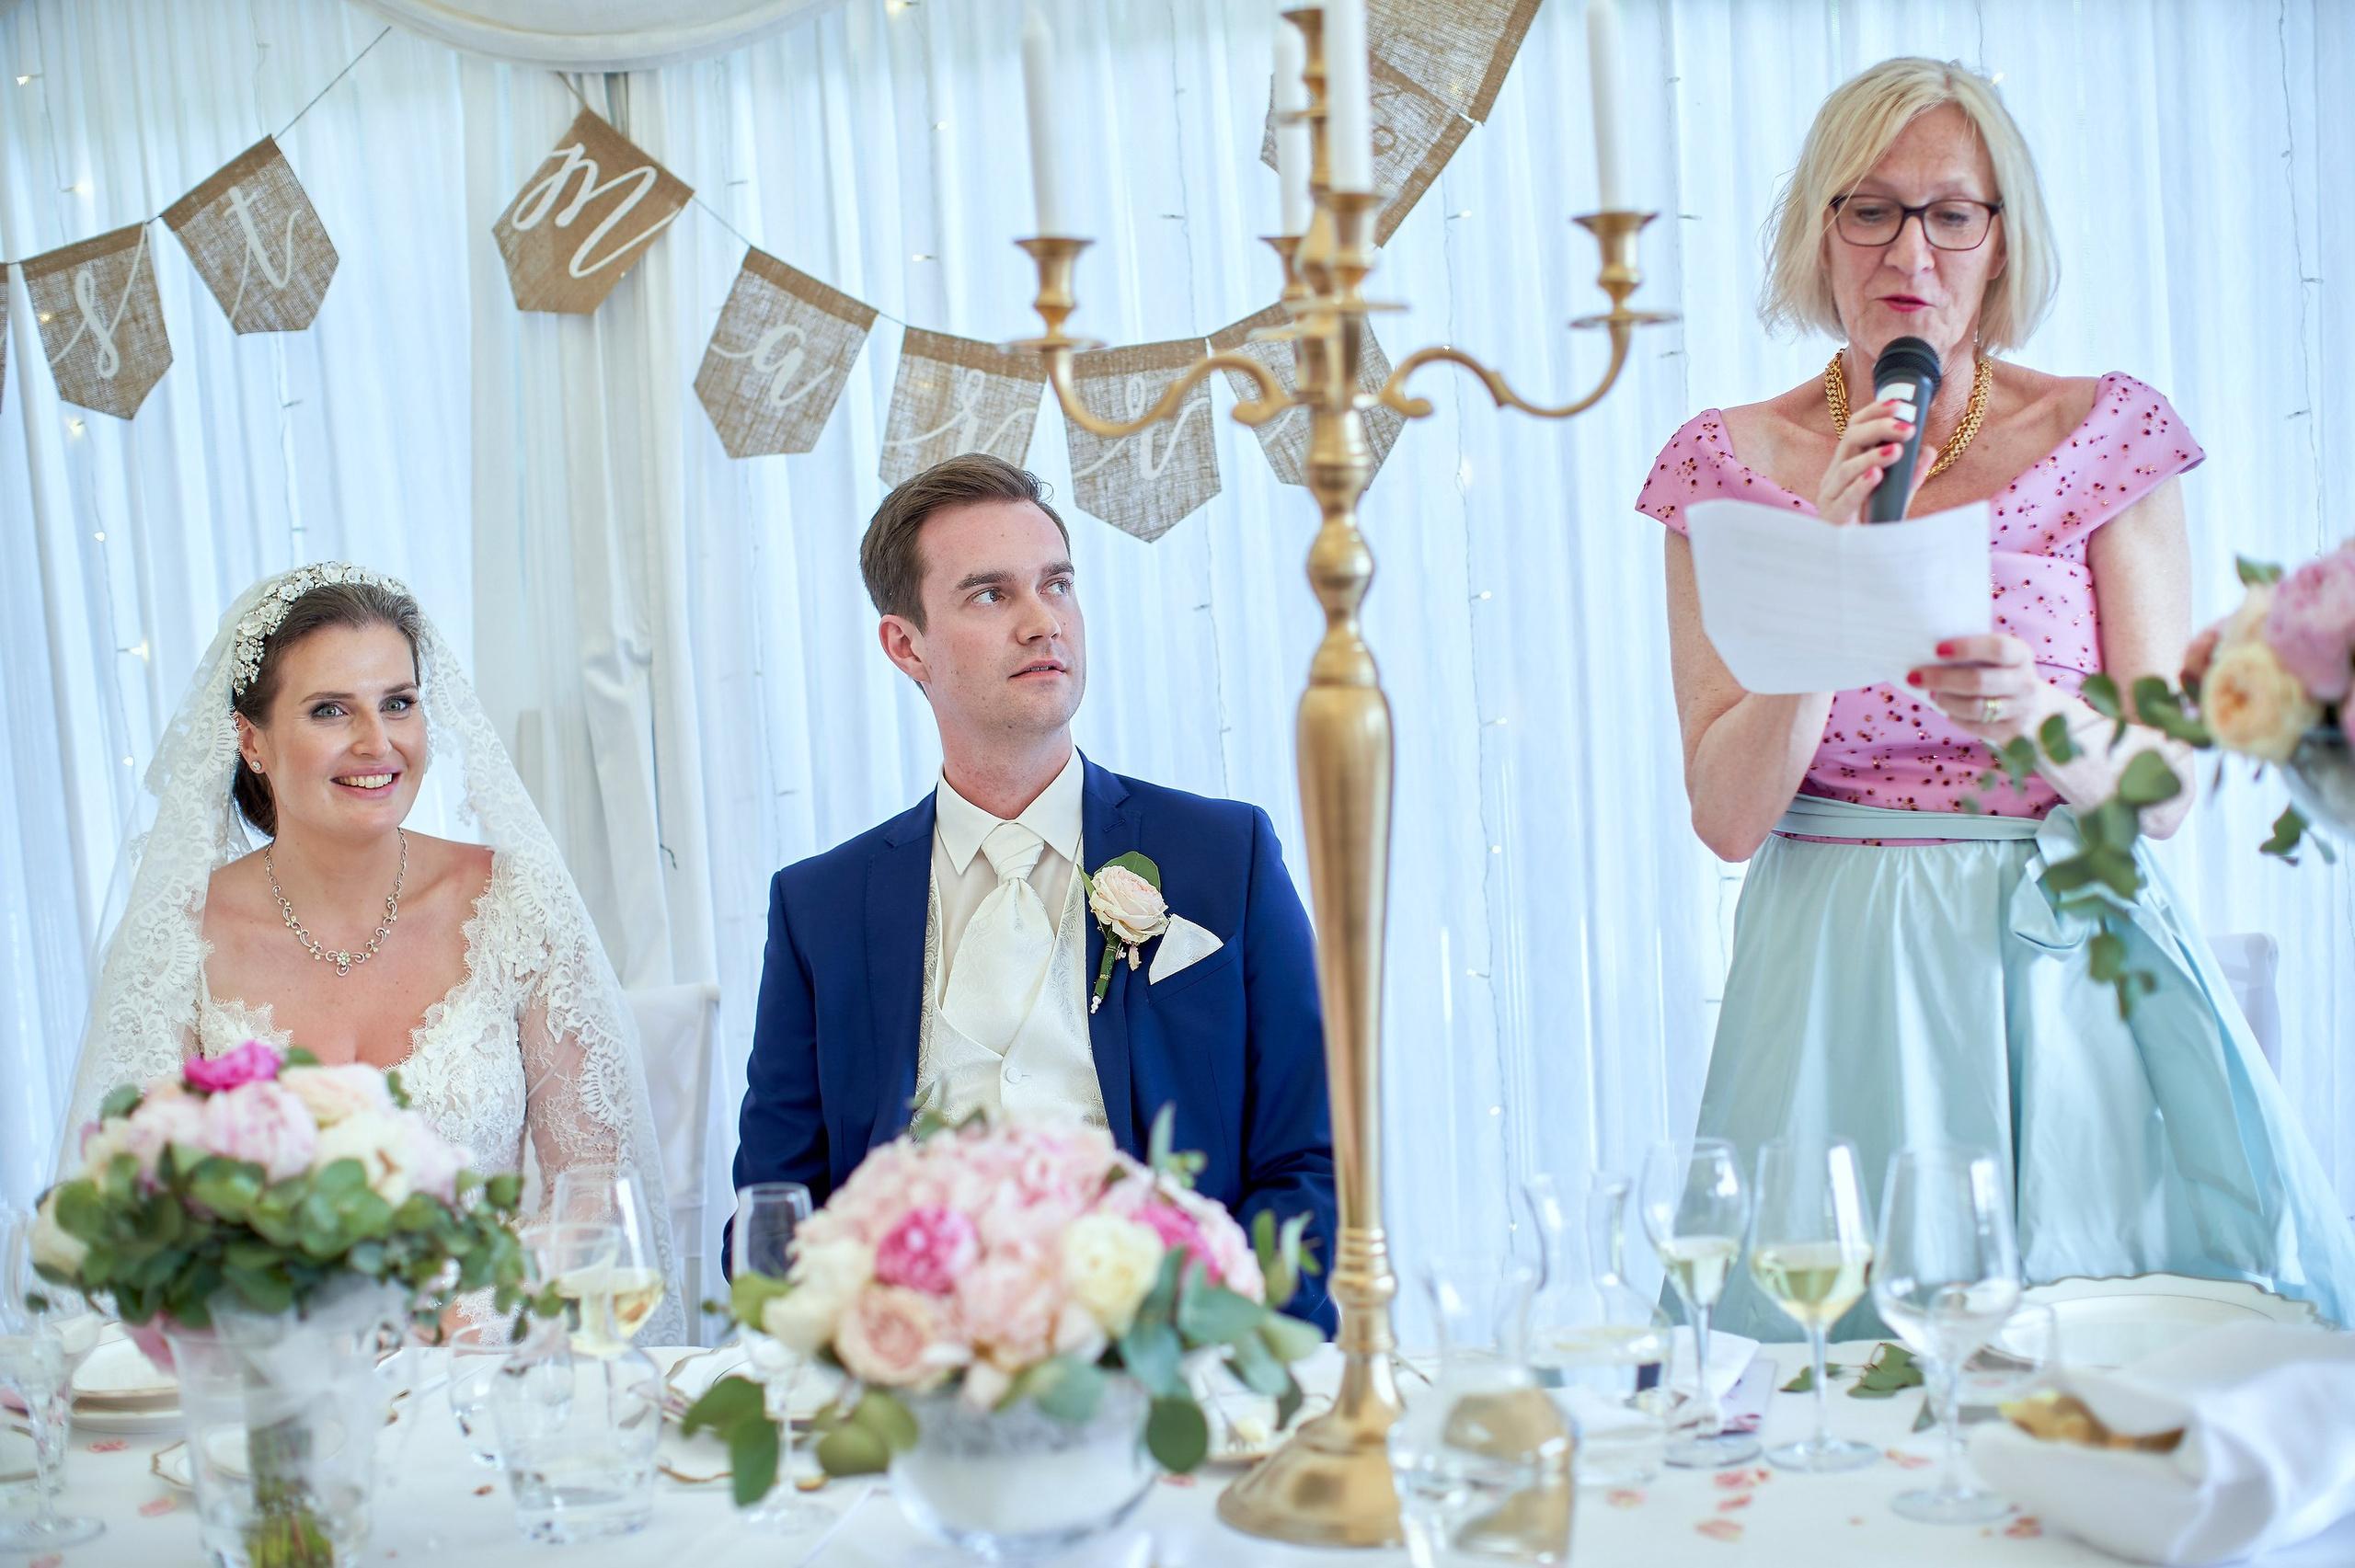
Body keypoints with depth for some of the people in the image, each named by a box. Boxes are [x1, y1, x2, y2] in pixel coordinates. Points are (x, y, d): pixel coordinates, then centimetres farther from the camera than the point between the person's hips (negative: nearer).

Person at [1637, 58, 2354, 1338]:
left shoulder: (2107, 436, 3)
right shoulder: (1731, 462, 1)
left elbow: (2161, 789, -2)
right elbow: (1728, 818, -5)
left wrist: (2042, 719, -23)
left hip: (2072, 966, 1)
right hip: (1842, 985, -1)